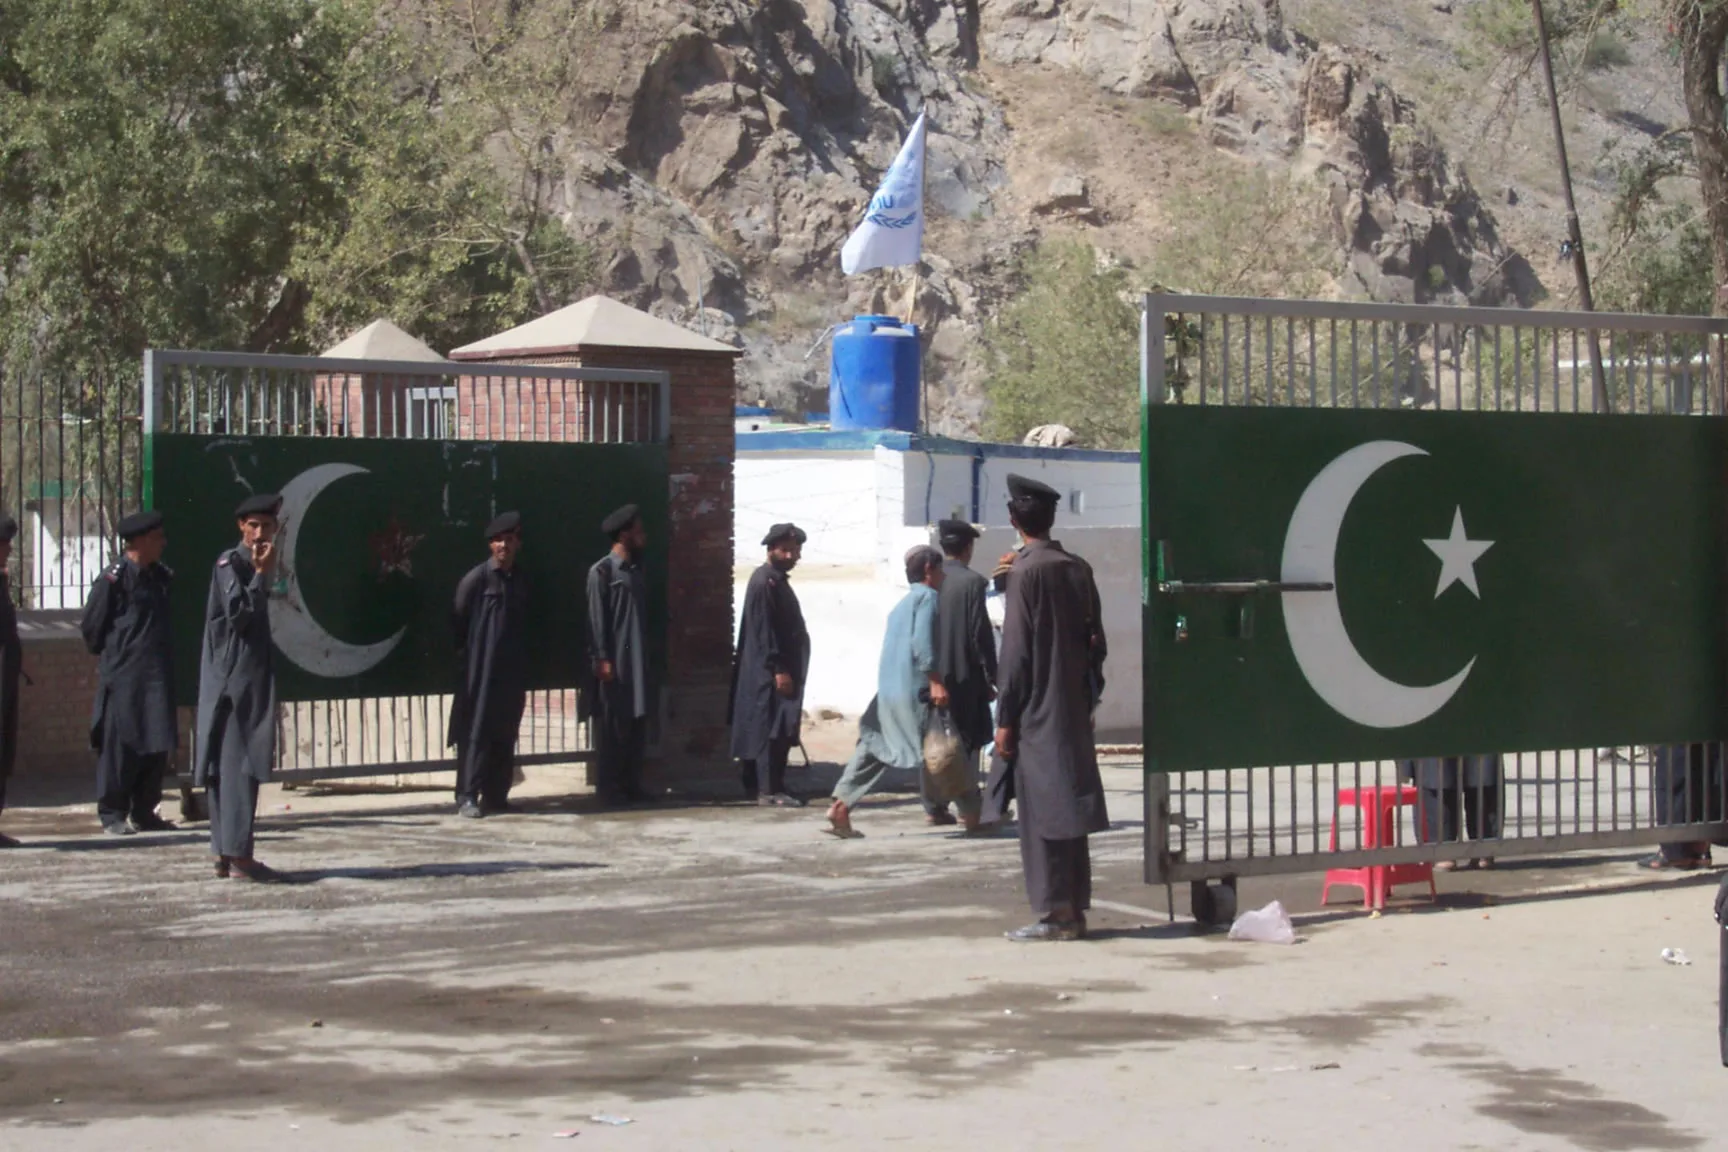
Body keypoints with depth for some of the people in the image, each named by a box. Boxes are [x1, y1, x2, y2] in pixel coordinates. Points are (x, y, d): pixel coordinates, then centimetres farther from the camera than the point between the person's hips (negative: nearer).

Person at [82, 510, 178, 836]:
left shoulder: (160, 576, 12)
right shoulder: (115, 577, -11)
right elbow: (91, 625, -6)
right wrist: (110, 654, 5)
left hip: (156, 675, 7)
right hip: (123, 675, -7)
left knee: (158, 745, 7)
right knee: (119, 745, -2)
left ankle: (144, 812, 17)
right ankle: (112, 815, 6)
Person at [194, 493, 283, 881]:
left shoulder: (255, 565, 17)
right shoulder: (230, 563, -9)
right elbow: (237, 613, -20)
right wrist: (262, 575, -18)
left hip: (253, 674, 9)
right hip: (232, 675, -9)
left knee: (226, 766, 9)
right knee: (239, 765, -12)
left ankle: (226, 854, 10)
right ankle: (237, 854, -15)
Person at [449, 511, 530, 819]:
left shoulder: (521, 582, 11)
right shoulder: (477, 578, -5)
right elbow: (457, 622, -3)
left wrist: (524, 670, 12)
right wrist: (463, 656, -5)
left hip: (512, 672, 5)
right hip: (480, 670, -5)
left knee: (505, 733, 7)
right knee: (476, 730, -7)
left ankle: (496, 794, 13)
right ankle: (467, 796, -7)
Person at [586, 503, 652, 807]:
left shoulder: (635, 571, 16)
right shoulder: (602, 572, -7)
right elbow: (596, 619, -11)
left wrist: (647, 659, 16)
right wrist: (601, 659, -17)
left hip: (637, 661, 8)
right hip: (614, 661, -8)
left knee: (636, 723, 7)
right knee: (612, 726, -4)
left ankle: (631, 785, 12)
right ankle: (611, 788, -1)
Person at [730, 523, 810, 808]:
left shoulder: (779, 580, 17)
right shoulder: (764, 582, -14)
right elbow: (763, 630, -20)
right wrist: (778, 669, -22)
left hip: (780, 668, 10)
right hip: (769, 671, -10)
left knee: (779, 730, 12)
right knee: (772, 730, -10)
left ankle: (758, 786, 16)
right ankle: (768, 790, -11)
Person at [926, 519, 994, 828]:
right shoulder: (972, 582, -10)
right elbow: (981, 634, -12)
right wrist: (991, 677, -5)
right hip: (964, 676, -5)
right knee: (966, 742, 1)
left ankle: (934, 807, 10)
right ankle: (970, 809, 0)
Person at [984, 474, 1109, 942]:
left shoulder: (1027, 572, -12)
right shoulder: (1079, 569, 8)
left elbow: (1016, 651, -13)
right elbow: (1096, 641, 11)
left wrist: (1005, 718, -10)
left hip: (1037, 711, -7)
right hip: (1074, 709, 7)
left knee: (1041, 813, -4)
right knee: (1068, 807, 11)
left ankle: (1055, 913, -4)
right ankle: (1074, 910, 14)